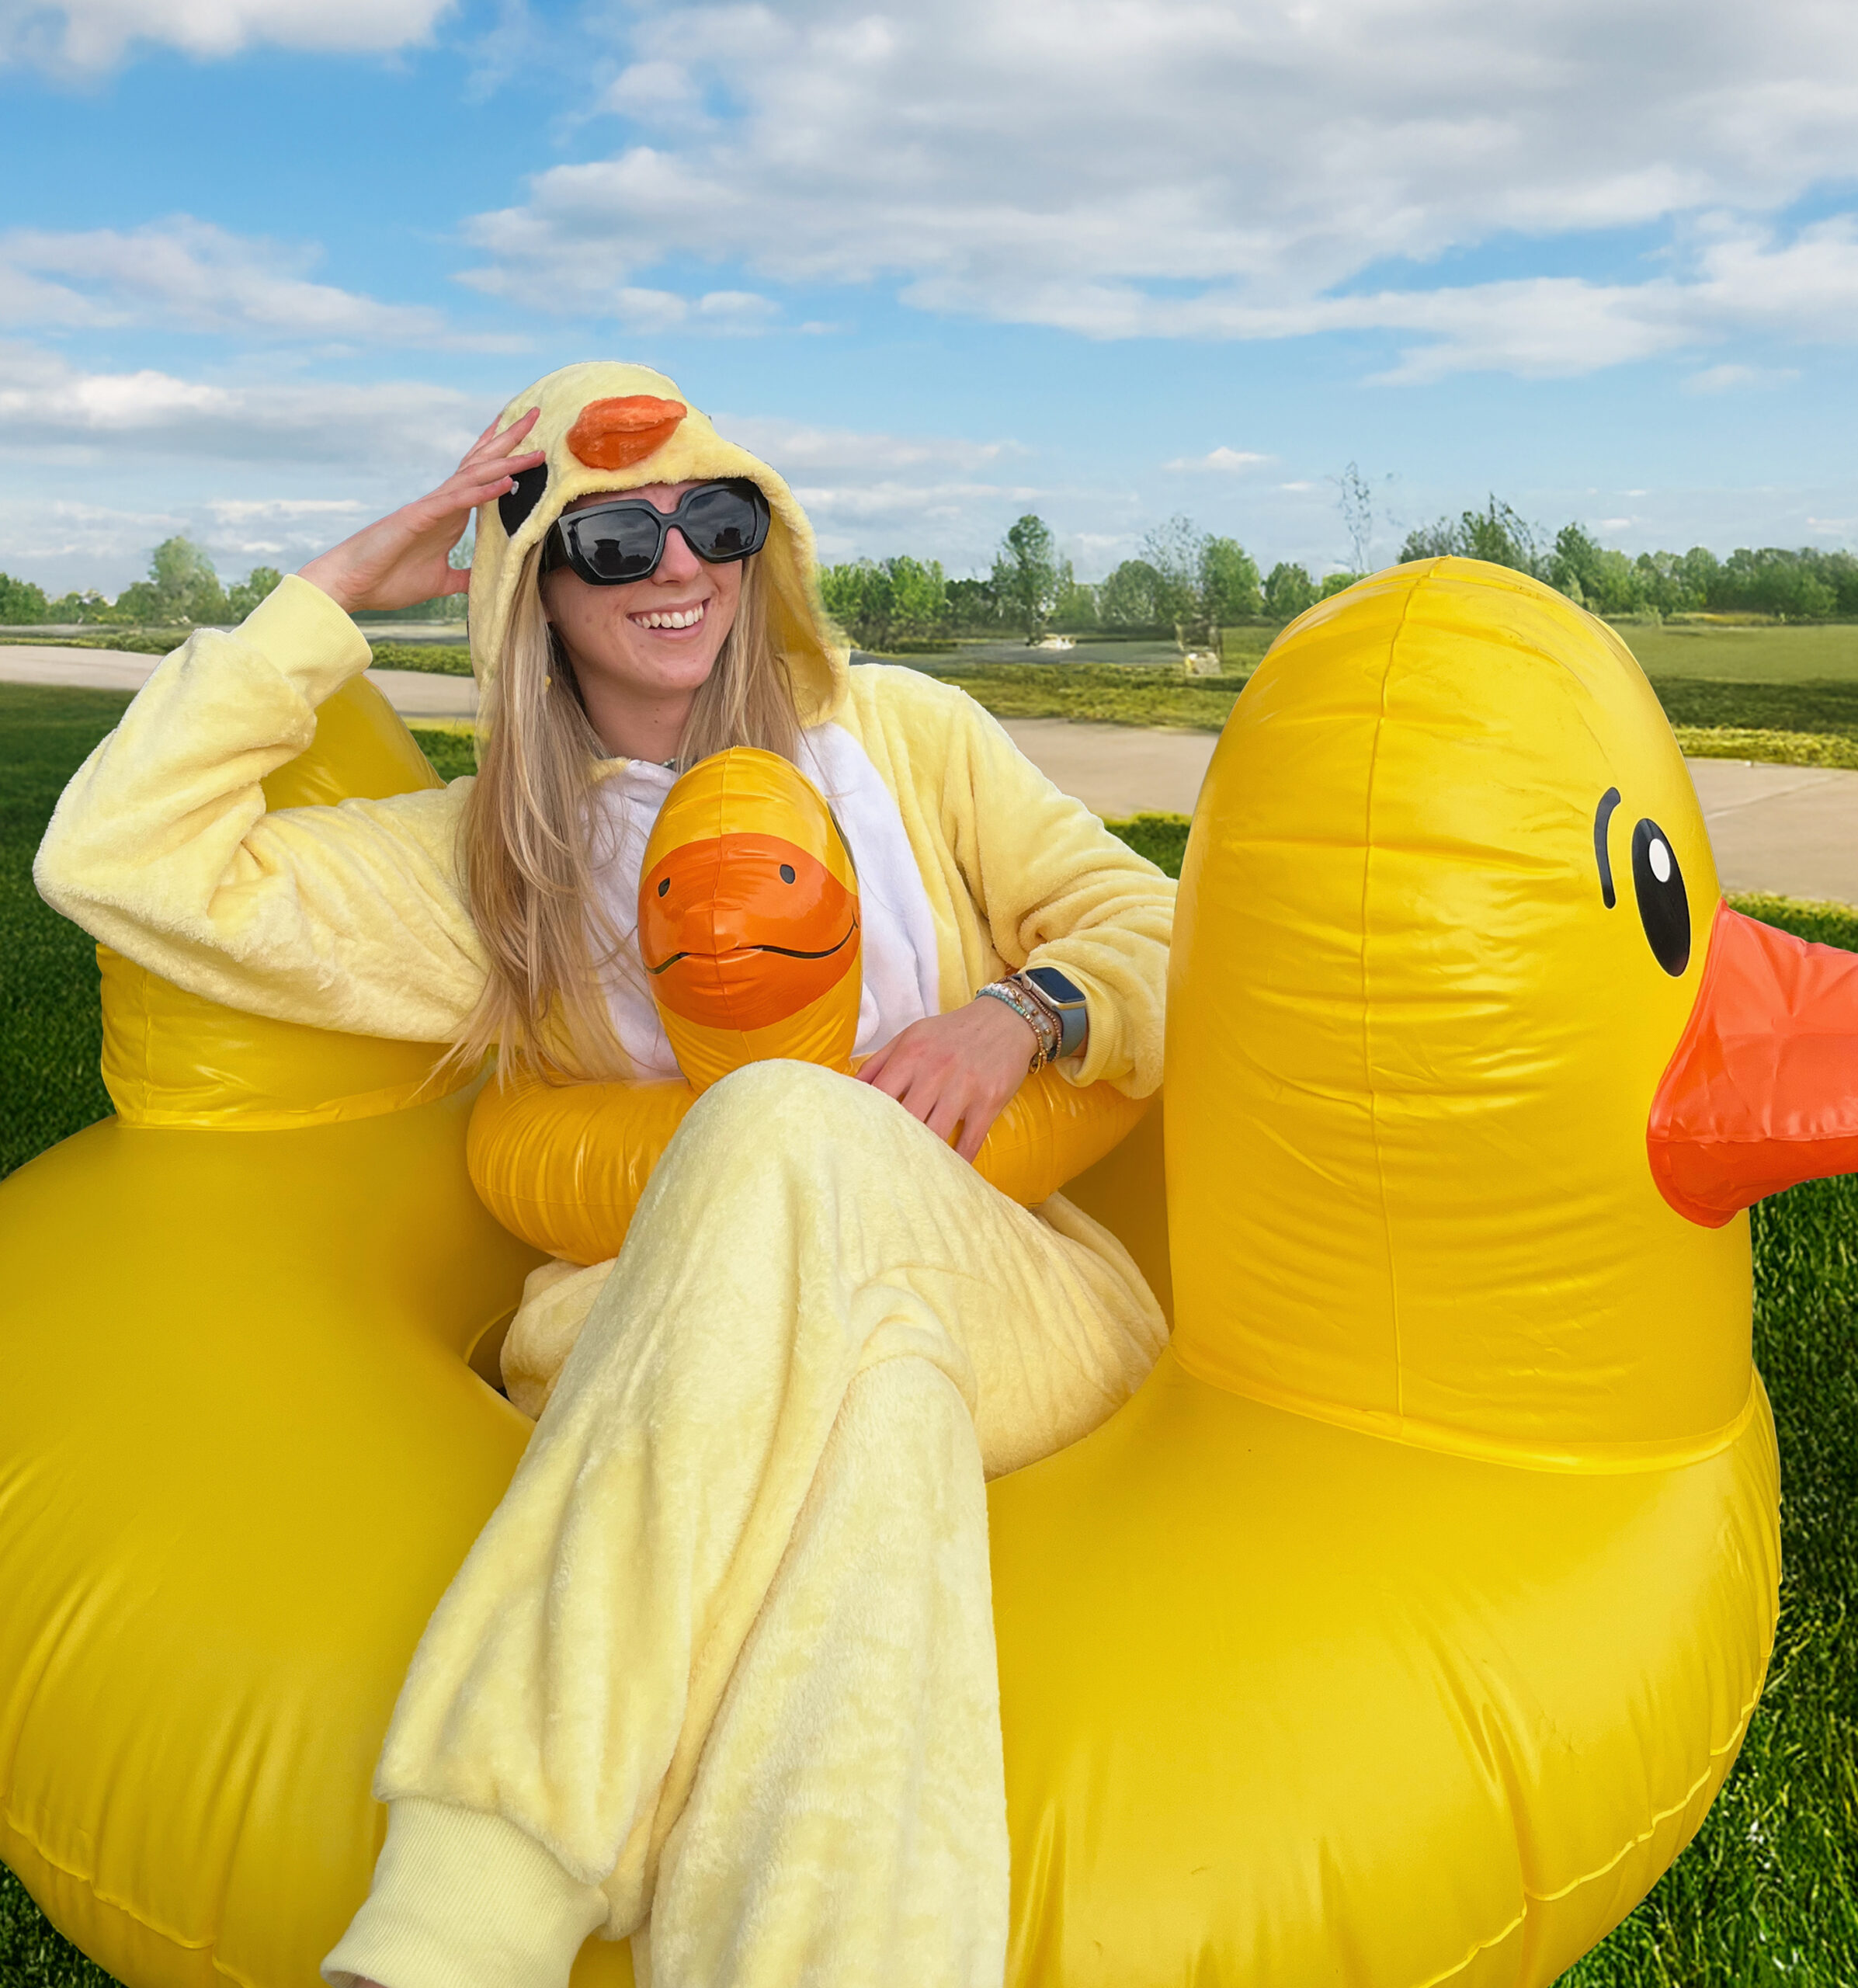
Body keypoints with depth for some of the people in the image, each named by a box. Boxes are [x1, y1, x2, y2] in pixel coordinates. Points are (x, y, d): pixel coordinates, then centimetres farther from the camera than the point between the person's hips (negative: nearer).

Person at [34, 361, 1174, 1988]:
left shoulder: (898, 732, 15)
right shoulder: (497, 859, 13)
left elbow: (1149, 929, 13)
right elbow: (120, 859, 4)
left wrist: (1023, 1011, -11)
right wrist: (335, 592, 6)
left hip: (1018, 1294, 1)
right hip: (692, 1353, 0)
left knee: (785, 1122, -34)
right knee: (861, 1376, -38)